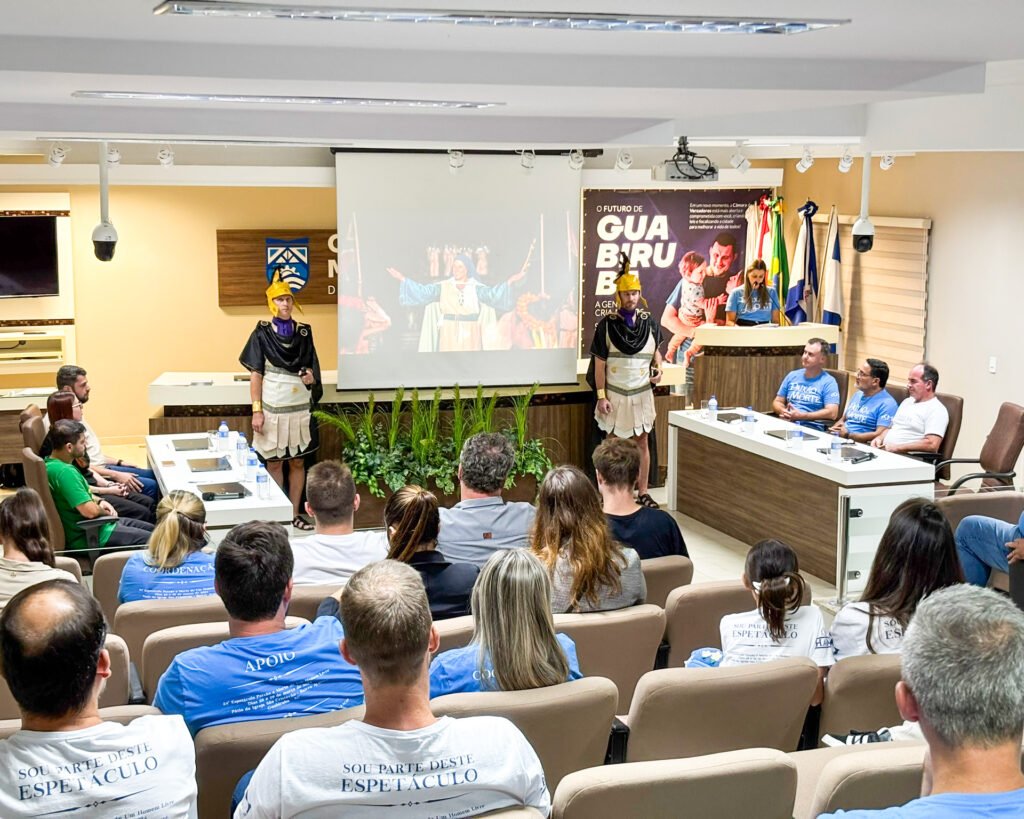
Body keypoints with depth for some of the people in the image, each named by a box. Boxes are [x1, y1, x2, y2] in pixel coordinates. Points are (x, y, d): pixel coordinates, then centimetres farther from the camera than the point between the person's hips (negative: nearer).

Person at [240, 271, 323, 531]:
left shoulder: (304, 333, 5)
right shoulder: (262, 334, -3)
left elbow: (312, 368, 13)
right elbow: (256, 375, -5)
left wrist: (311, 378, -11)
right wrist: (256, 410, -11)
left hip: (300, 408, 3)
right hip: (273, 409, -3)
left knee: (298, 462, 8)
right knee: (274, 462, 5)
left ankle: (295, 514, 17)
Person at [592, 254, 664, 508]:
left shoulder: (648, 322, 0)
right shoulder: (607, 325, -8)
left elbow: (656, 349, 16)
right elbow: (600, 364, -6)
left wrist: (658, 368, -4)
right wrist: (601, 396, -9)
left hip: (641, 392, 2)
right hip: (615, 393, -2)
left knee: (642, 442, 9)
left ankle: (643, 492, 18)